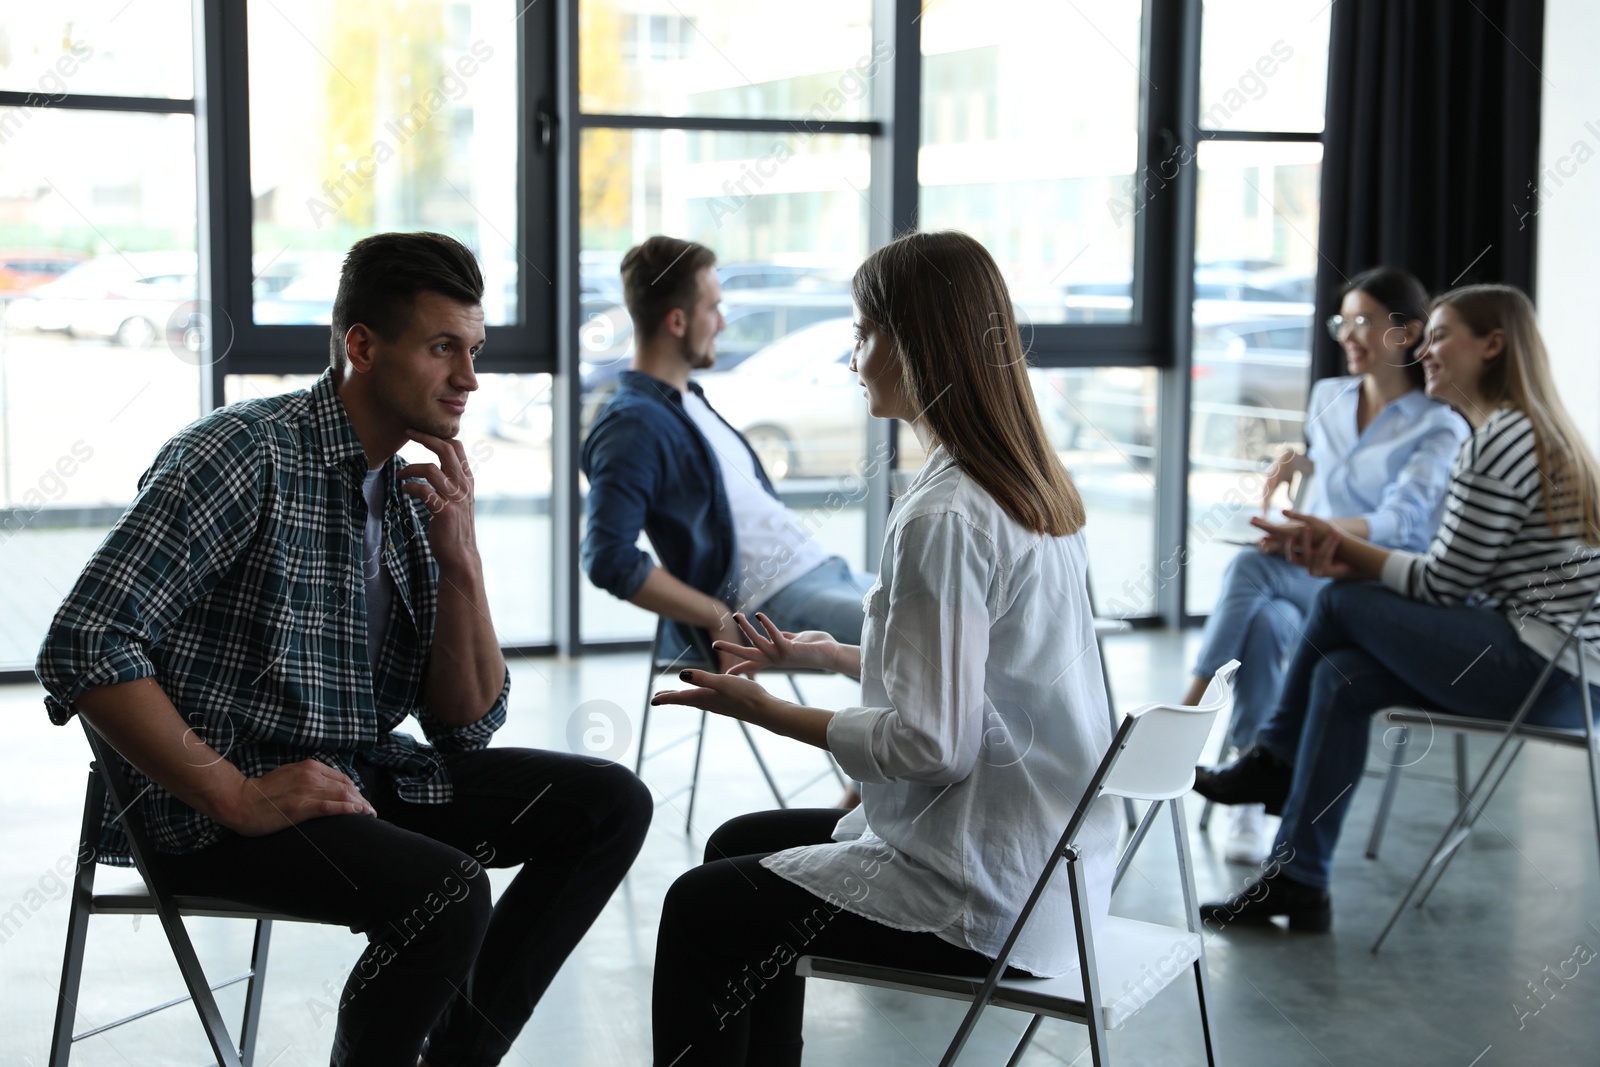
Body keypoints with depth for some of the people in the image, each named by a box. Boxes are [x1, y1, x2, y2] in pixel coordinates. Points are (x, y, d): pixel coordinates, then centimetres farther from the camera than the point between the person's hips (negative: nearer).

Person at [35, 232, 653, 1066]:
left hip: (359, 780, 8)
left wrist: (460, 557, -9)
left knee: (609, 803, -1)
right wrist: (237, 797, -23)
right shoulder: (247, 455, -14)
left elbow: (467, 724, 5)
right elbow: (84, 648, -23)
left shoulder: (413, 493, 9)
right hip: (207, 807, -8)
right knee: (445, 892, -31)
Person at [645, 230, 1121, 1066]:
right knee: (738, 846, 22)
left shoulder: (942, 518, -23)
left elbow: (929, 743, -23)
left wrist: (768, 712, -12)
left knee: (698, 911, 4)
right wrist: (835, 656, 14)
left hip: (981, 902, -9)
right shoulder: (1032, 486, 6)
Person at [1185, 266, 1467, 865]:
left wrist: (1316, 530, -33)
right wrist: (1302, 462, 13)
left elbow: (1402, 523, -17)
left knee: (1251, 567, -33)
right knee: (1266, 621, -35)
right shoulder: (1327, 397, 16)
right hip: (1305, 579, 4)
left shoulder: (1439, 427, -3)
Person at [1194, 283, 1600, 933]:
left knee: (1341, 602, -6)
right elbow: (1460, 576, 15)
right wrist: (1352, 558, 1)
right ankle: (1297, 885, 2)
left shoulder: (1499, 442, -15)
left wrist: (1345, 548, -1)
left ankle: (1272, 762, 14)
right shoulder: (1533, 433, 19)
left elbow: (1442, 583, -13)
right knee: (1341, 678, 1)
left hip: (1540, 669, -10)